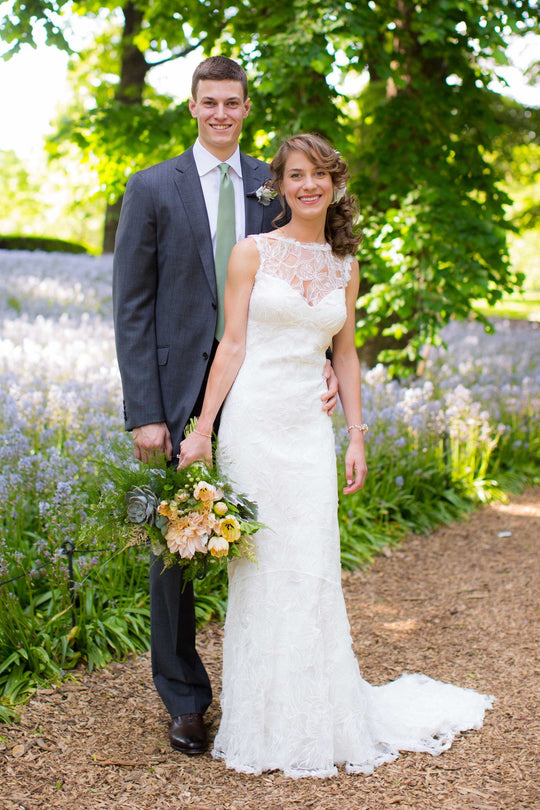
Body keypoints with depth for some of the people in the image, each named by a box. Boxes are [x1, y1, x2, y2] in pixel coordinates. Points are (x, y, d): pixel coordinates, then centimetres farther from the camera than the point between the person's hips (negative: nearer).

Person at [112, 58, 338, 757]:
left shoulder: (274, 189, 8)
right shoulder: (152, 188, -1)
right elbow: (132, 308, -4)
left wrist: (319, 361, -6)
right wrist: (144, 412, -11)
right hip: (179, 393, -2)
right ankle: (184, 699, 21)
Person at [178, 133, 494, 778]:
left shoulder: (344, 267, 12)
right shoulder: (253, 252, 1)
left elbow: (345, 355, 15)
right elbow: (232, 344, -2)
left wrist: (357, 439, 10)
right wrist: (201, 429, -7)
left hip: (310, 428, 3)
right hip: (253, 421, -3)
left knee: (313, 572, 2)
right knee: (258, 570, 1)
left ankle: (318, 718, 19)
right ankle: (262, 724, 15)